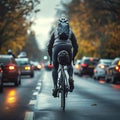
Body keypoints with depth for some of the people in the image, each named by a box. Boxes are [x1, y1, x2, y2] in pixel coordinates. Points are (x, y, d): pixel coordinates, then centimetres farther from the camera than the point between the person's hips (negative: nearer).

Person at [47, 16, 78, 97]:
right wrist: (73, 57, 33)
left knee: (55, 69, 17)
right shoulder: (70, 32, 28)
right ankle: (71, 78, -3)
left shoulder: (55, 32, 28)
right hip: (68, 47, 1)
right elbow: (76, 47, 24)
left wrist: (51, 57, 33)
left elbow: (49, 46, 25)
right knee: (69, 65, 27)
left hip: (57, 48, 0)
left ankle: (55, 87, -2)